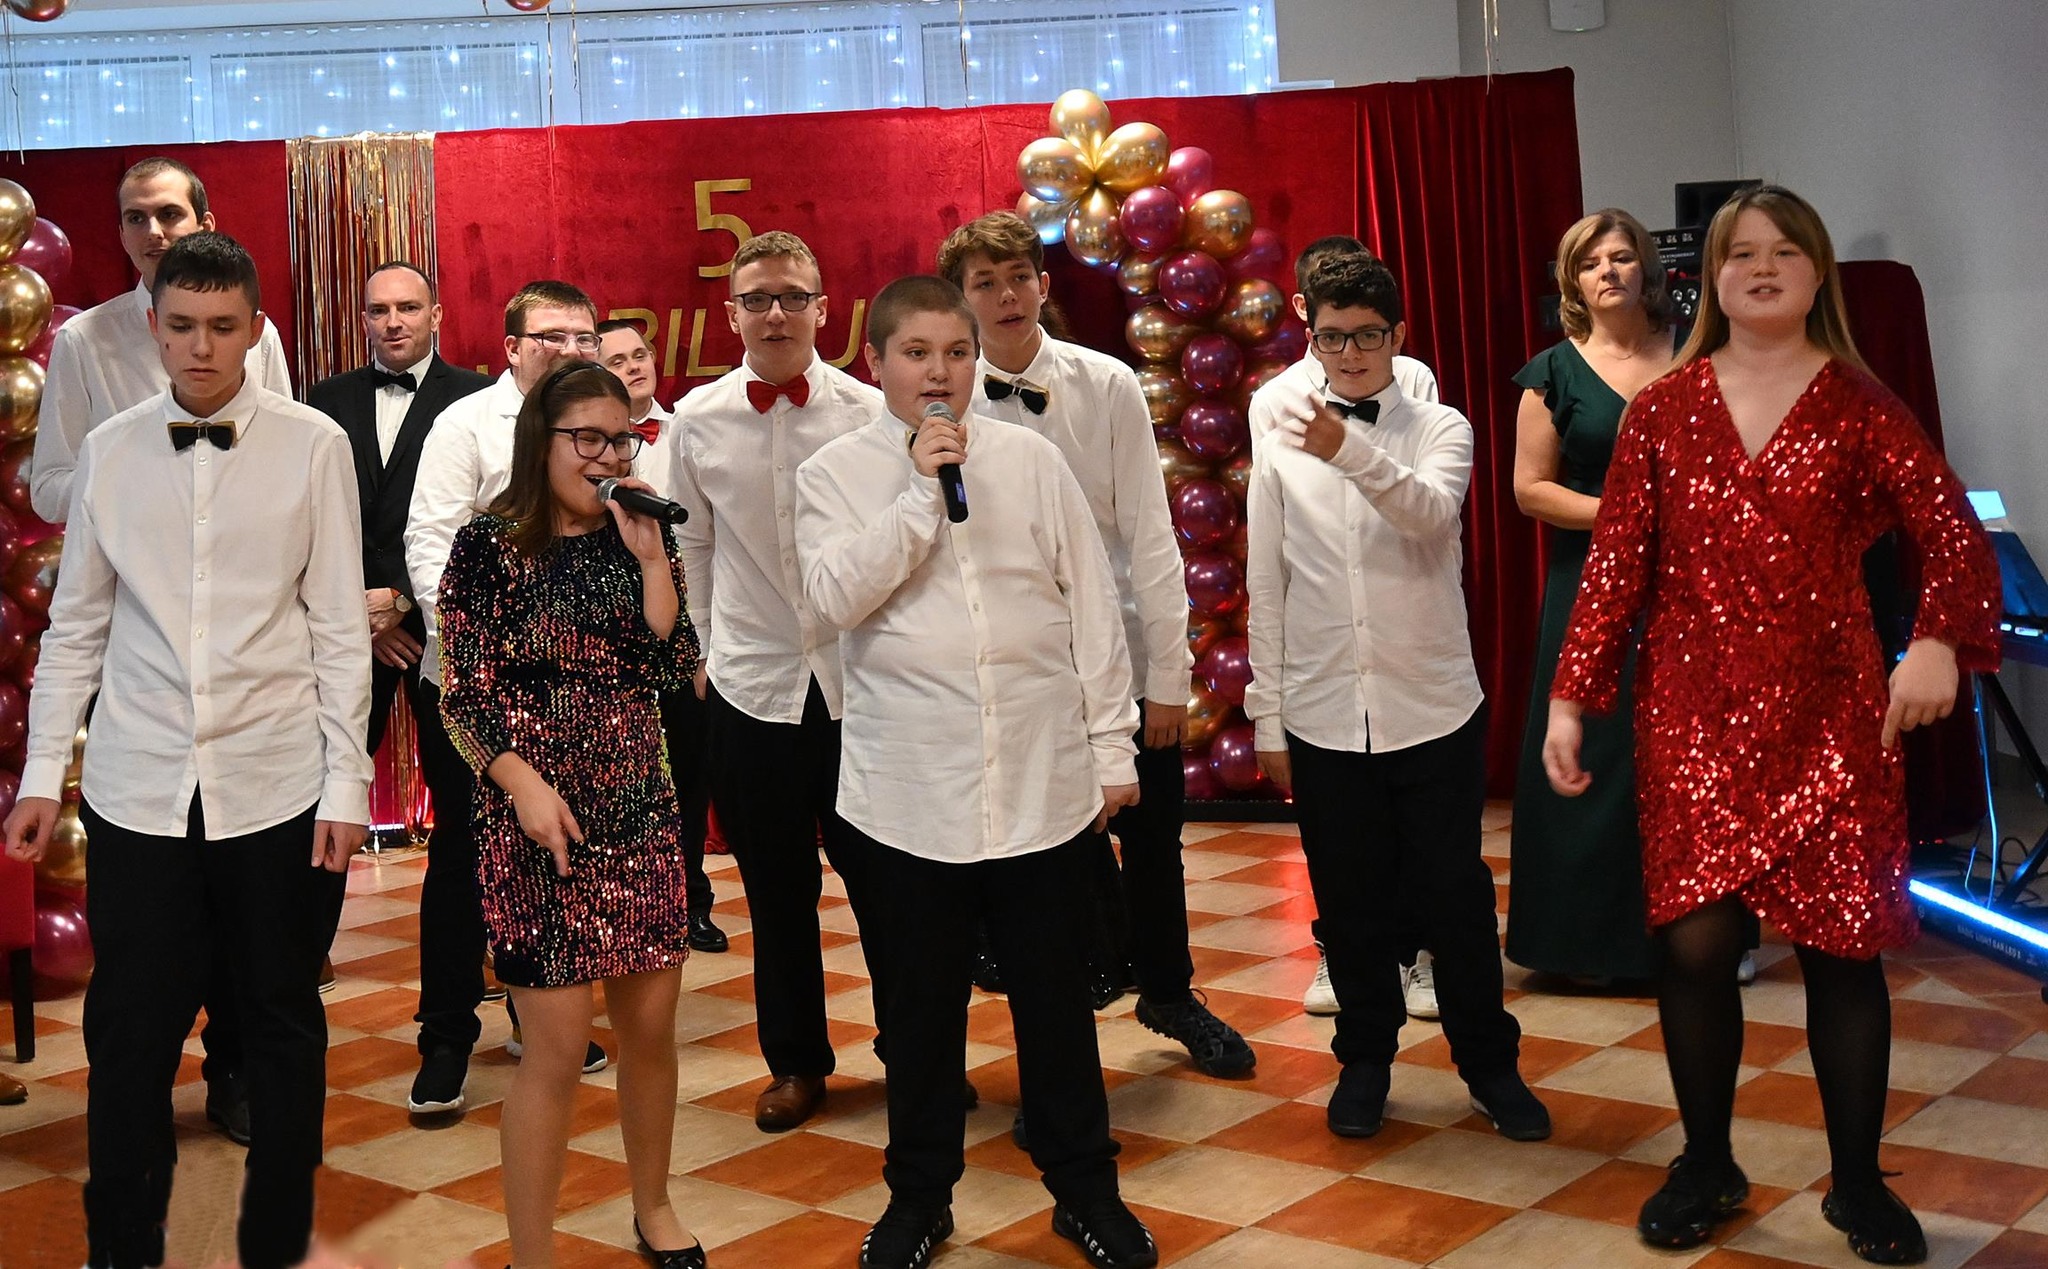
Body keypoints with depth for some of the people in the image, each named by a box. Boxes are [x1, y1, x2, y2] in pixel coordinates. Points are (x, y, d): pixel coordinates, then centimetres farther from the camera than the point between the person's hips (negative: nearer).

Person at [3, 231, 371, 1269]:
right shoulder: (108, 451, 5)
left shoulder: (313, 447, -2)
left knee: (284, 1027, 11)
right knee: (128, 1033, 8)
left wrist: (346, 783, -5)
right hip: (136, 792, 2)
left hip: (277, 789, -1)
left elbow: (339, 627, -2)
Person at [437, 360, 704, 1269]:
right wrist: (523, 784, -19)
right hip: (536, 822, -4)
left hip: (641, 818, 5)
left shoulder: (642, 539, 6)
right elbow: (462, 692, -7)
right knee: (557, 1053, -2)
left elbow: (673, 671, -3)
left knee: (650, 1030, 13)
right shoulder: (489, 545, -6)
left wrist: (651, 556, -10)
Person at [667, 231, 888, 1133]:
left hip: (858, 678, -1)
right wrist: (704, 649, 13)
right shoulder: (698, 420, 1)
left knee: (881, 879, 6)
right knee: (776, 892, 11)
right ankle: (796, 1061, 27)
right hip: (749, 685, 1)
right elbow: (691, 545, 11)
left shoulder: (867, 413, -4)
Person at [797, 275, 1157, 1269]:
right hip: (913, 789, -1)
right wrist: (921, 490, -16)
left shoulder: (1031, 459, 3)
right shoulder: (834, 474, 1)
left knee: (1055, 992, 12)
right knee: (923, 999, 13)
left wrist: (1112, 747, 4)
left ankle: (1085, 1188, 29)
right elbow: (836, 595, -14)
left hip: (1043, 780, 1)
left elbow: (1092, 608, 5)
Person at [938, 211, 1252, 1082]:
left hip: (1121, 655, 1)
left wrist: (1169, 672, -7)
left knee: (1151, 843, 14)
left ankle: (1169, 993, 38)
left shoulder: (1107, 386, -5)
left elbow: (1148, 531, -4)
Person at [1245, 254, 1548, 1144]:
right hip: (1323, 717, 1)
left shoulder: (1439, 430, 0)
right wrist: (1268, 717, 3)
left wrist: (1354, 452, -41)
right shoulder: (1283, 448, 3)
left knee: (1456, 895, 8)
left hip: (1433, 709, -1)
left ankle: (1489, 1062, 27)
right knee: (1350, 902, 12)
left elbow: (1433, 510, -24)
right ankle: (1366, 1060, 31)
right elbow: (1267, 589, 4)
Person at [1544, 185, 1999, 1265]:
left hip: (1827, 714, 0)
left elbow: (1955, 536, -4)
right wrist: (1571, 697, -2)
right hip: (1693, 714, 1)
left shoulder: (1862, 409, 3)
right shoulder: (1662, 411, 5)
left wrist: (1939, 642, -23)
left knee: (1841, 945, 3)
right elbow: (1615, 565, 3)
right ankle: (1706, 1167, 21)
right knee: (1694, 942, -1)